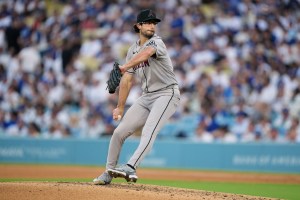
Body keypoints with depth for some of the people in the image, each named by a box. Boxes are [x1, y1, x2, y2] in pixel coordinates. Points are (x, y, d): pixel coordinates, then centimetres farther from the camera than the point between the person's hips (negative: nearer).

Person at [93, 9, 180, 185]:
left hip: (167, 93, -7)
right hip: (147, 97, 7)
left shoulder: (156, 42, -10)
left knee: (149, 131, -28)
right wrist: (120, 107, 11)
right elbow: (127, 80, 15)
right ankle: (109, 173, 17)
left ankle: (130, 168, -42)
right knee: (119, 132, 3)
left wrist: (125, 67, -51)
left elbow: (145, 53, -34)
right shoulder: (132, 50, 12)